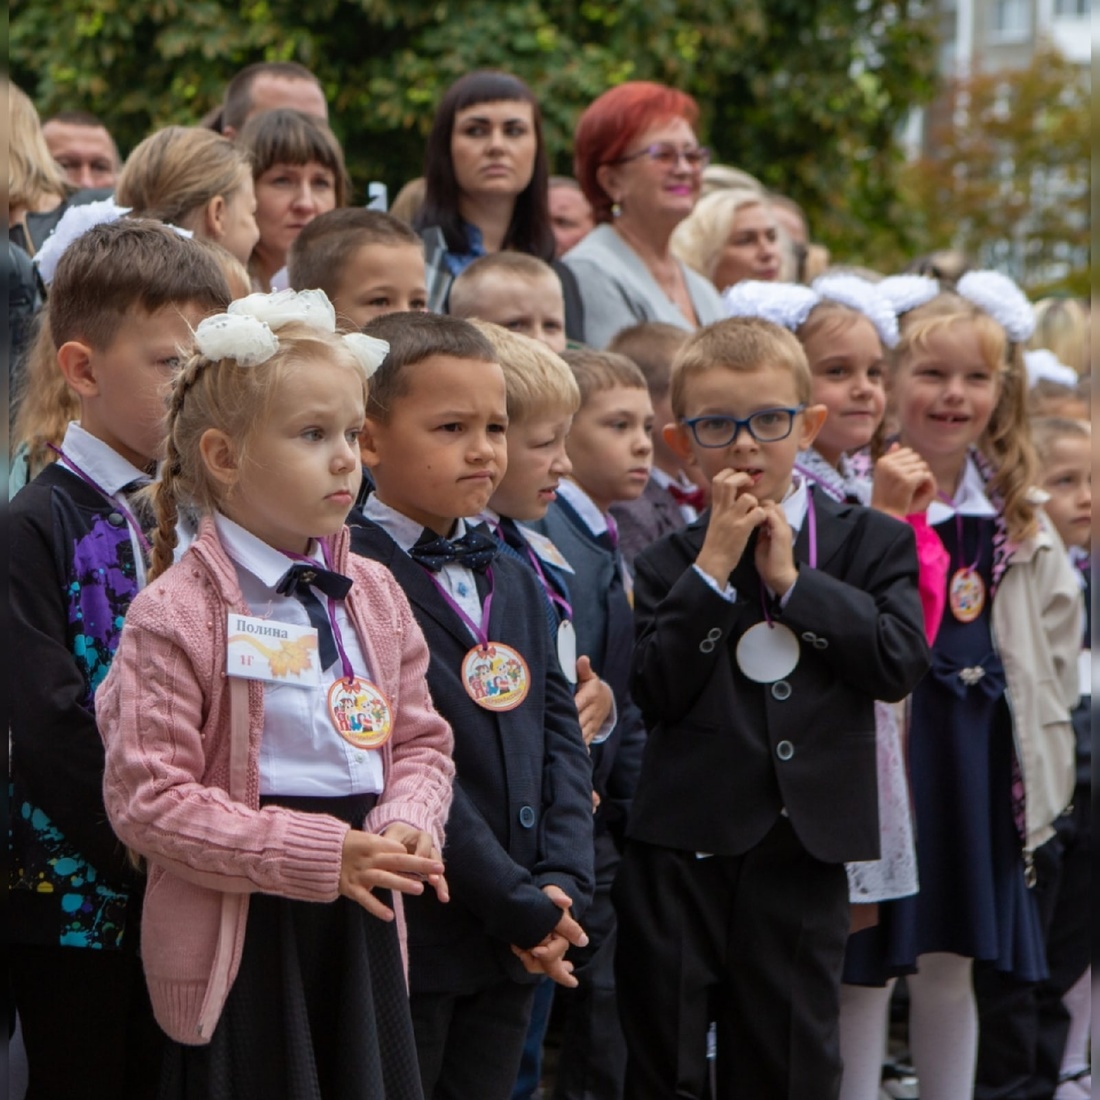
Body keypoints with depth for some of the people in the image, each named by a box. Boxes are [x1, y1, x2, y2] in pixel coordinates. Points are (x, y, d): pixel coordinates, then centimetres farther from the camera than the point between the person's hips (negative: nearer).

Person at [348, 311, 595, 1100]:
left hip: (514, 945, 7)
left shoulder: (515, 582, 15)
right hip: (409, 935, -7)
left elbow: (561, 738, 10)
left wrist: (561, 884, -6)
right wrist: (518, 904, -16)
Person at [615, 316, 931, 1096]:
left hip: (803, 853, 0)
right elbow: (656, 692, -8)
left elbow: (900, 662, -8)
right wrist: (713, 570, -12)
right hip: (682, 848, 0)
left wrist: (793, 580, -9)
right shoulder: (670, 563, 5)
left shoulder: (870, 543, 6)